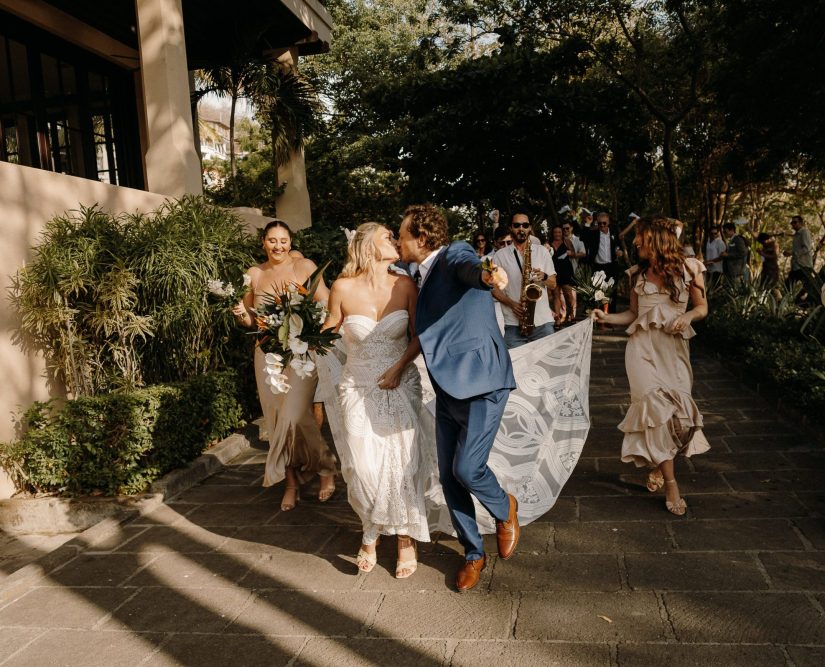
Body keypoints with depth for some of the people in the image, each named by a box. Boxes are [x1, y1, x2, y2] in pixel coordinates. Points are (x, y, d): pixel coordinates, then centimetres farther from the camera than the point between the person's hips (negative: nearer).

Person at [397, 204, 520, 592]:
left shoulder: (454, 254, -9)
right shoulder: (422, 278, 15)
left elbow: (466, 266, -36)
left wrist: (486, 276, -57)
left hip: (481, 383, -8)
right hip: (448, 390, 8)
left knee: (466, 468, -14)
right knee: (448, 477, 7)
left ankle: (505, 509, 20)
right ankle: (474, 554, 26)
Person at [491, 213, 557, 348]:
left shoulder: (542, 251, 11)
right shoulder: (500, 255, 5)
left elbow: (553, 284, 12)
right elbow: (494, 287, 3)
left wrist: (544, 277, -11)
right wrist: (511, 304, -13)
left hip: (544, 322, 2)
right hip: (514, 324, -2)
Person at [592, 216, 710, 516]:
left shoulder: (688, 267, 3)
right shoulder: (638, 273, 11)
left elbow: (702, 306, 9)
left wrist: (687, 315, -11)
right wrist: (606, 317, 1)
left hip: (674, 347, 0)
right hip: (643, 345, 0)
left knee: (673, 408, -2)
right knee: (657, 404, -15)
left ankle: (658, 466, 25)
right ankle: (670, 483, -13)